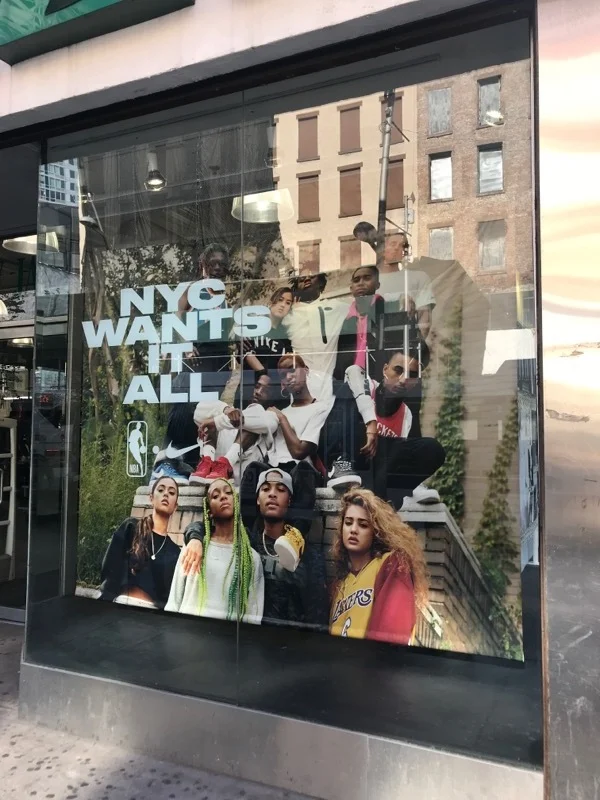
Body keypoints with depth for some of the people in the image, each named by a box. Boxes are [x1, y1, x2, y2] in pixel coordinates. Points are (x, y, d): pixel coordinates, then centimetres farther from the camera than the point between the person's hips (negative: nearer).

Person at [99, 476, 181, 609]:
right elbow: (109, 571, -1)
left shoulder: (175, 552, 9)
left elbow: (172, 594, 7)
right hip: (121, 605, -1)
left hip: (154, 610, 2)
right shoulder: (129, 528, 5)